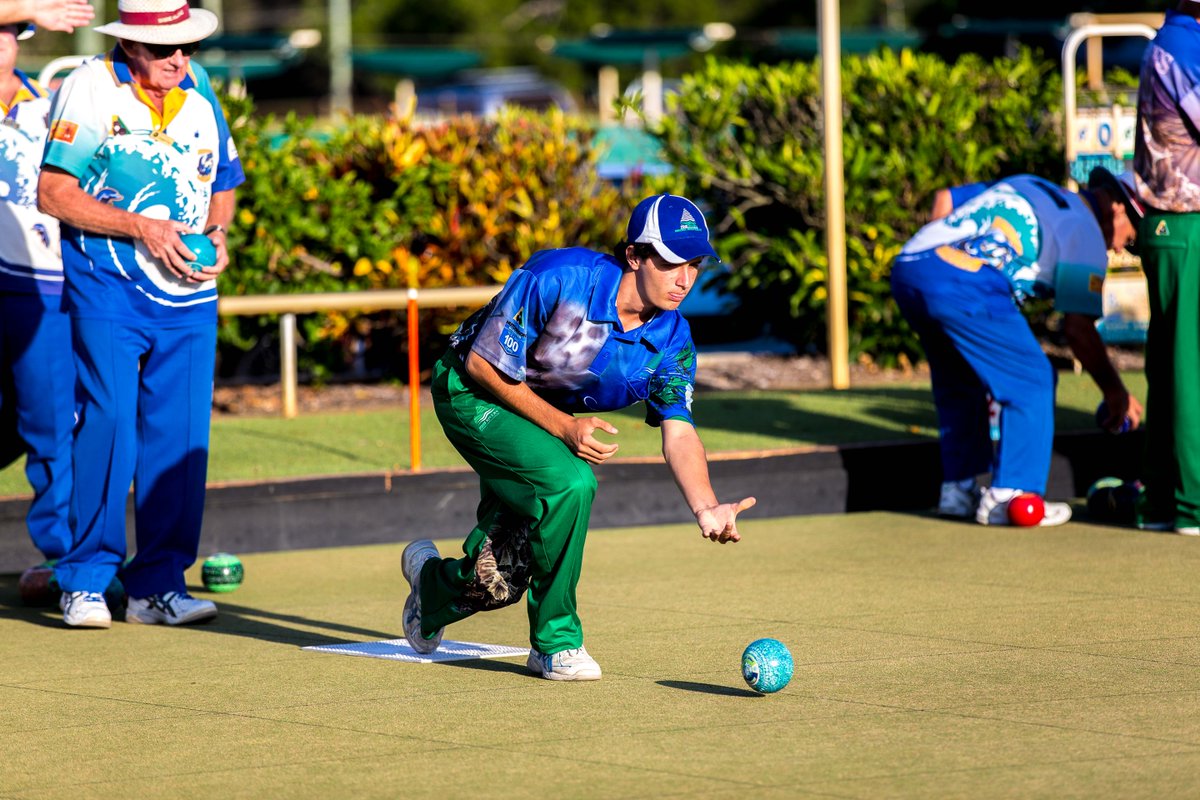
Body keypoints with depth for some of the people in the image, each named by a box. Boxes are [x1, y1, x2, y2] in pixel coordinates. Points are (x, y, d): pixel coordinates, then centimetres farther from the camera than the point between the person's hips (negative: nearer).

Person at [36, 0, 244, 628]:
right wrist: (141, 227, -17)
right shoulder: (90, 89, -6)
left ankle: (158, 584, 7)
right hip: (108, 293, -5)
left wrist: (218, 234, 0)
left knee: (181, 439, 0)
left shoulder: (200, 92, 10)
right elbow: (53, 193, -10)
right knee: (107, 427, -11)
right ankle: (85, 581, -1)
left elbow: (222, 182, 21)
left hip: (188, 295, 5)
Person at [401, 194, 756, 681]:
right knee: (570, 482, -31)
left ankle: (434, 583, 43)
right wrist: (562, 426, -27)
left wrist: (705, 508, -38)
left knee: (500, 581, 4)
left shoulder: (672, 339, -14)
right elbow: (482, 364, -24)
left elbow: (678, 433, -20)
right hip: (473, 395, -6)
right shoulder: (559, 278, -30)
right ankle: (556, 641, -13)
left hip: (556, 418, 6)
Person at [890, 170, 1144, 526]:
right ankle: (1007, 496, 2)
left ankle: (958, 488, 29)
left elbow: (945, 198, 30)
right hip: (963, 280, -8)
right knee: (1030, 379, 4)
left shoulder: (1026, 188, 31)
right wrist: (1115, 391, 15)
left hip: (906, 267, 8)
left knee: (958, 381, 25)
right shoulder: (1085, 232, 9)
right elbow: (1078, 328, 5)